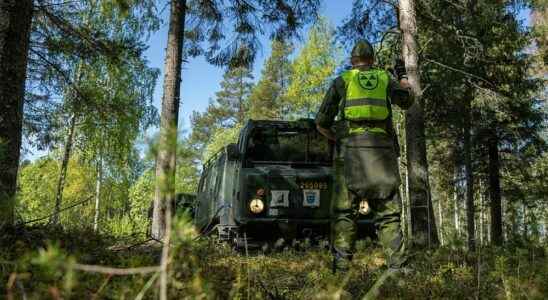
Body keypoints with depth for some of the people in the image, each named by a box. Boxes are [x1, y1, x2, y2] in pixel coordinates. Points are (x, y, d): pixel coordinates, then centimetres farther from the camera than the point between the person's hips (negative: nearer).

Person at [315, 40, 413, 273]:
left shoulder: (342, 81, 12)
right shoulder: (385, 78, 15)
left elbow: (321, 124, 8)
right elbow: (407, 101, 32)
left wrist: (336, 138, 26)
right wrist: (402, 76, 48)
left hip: (350, 148, -1)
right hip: (382, 147, 1)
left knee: (344, 211, 1)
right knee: (388, 211, 5)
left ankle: (341, 265, -4)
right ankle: (397, 263, -1)